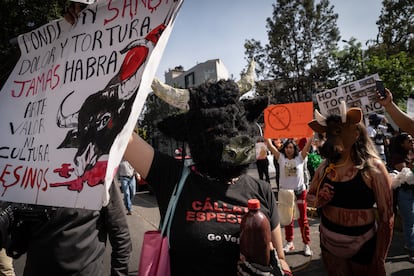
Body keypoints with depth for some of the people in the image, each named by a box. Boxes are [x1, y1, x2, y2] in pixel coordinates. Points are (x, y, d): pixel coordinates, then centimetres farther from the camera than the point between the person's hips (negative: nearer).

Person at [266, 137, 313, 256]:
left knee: (303, 219, 7)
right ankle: (289, 242, 27)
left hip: (300, 192, -1)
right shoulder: (281, 157, -2)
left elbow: (308, 143, -10)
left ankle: (306, 244, 19)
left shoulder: (300, 157, -3)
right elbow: (270, 145, -6)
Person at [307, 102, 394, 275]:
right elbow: (309, 196, 9)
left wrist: (379, 260, -10)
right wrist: (319, 201, -13)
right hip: (329, 244, 4)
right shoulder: (326, 167, -4)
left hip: (363, 247, -3)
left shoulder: (373, 167, -15)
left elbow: (386, 217, -12)